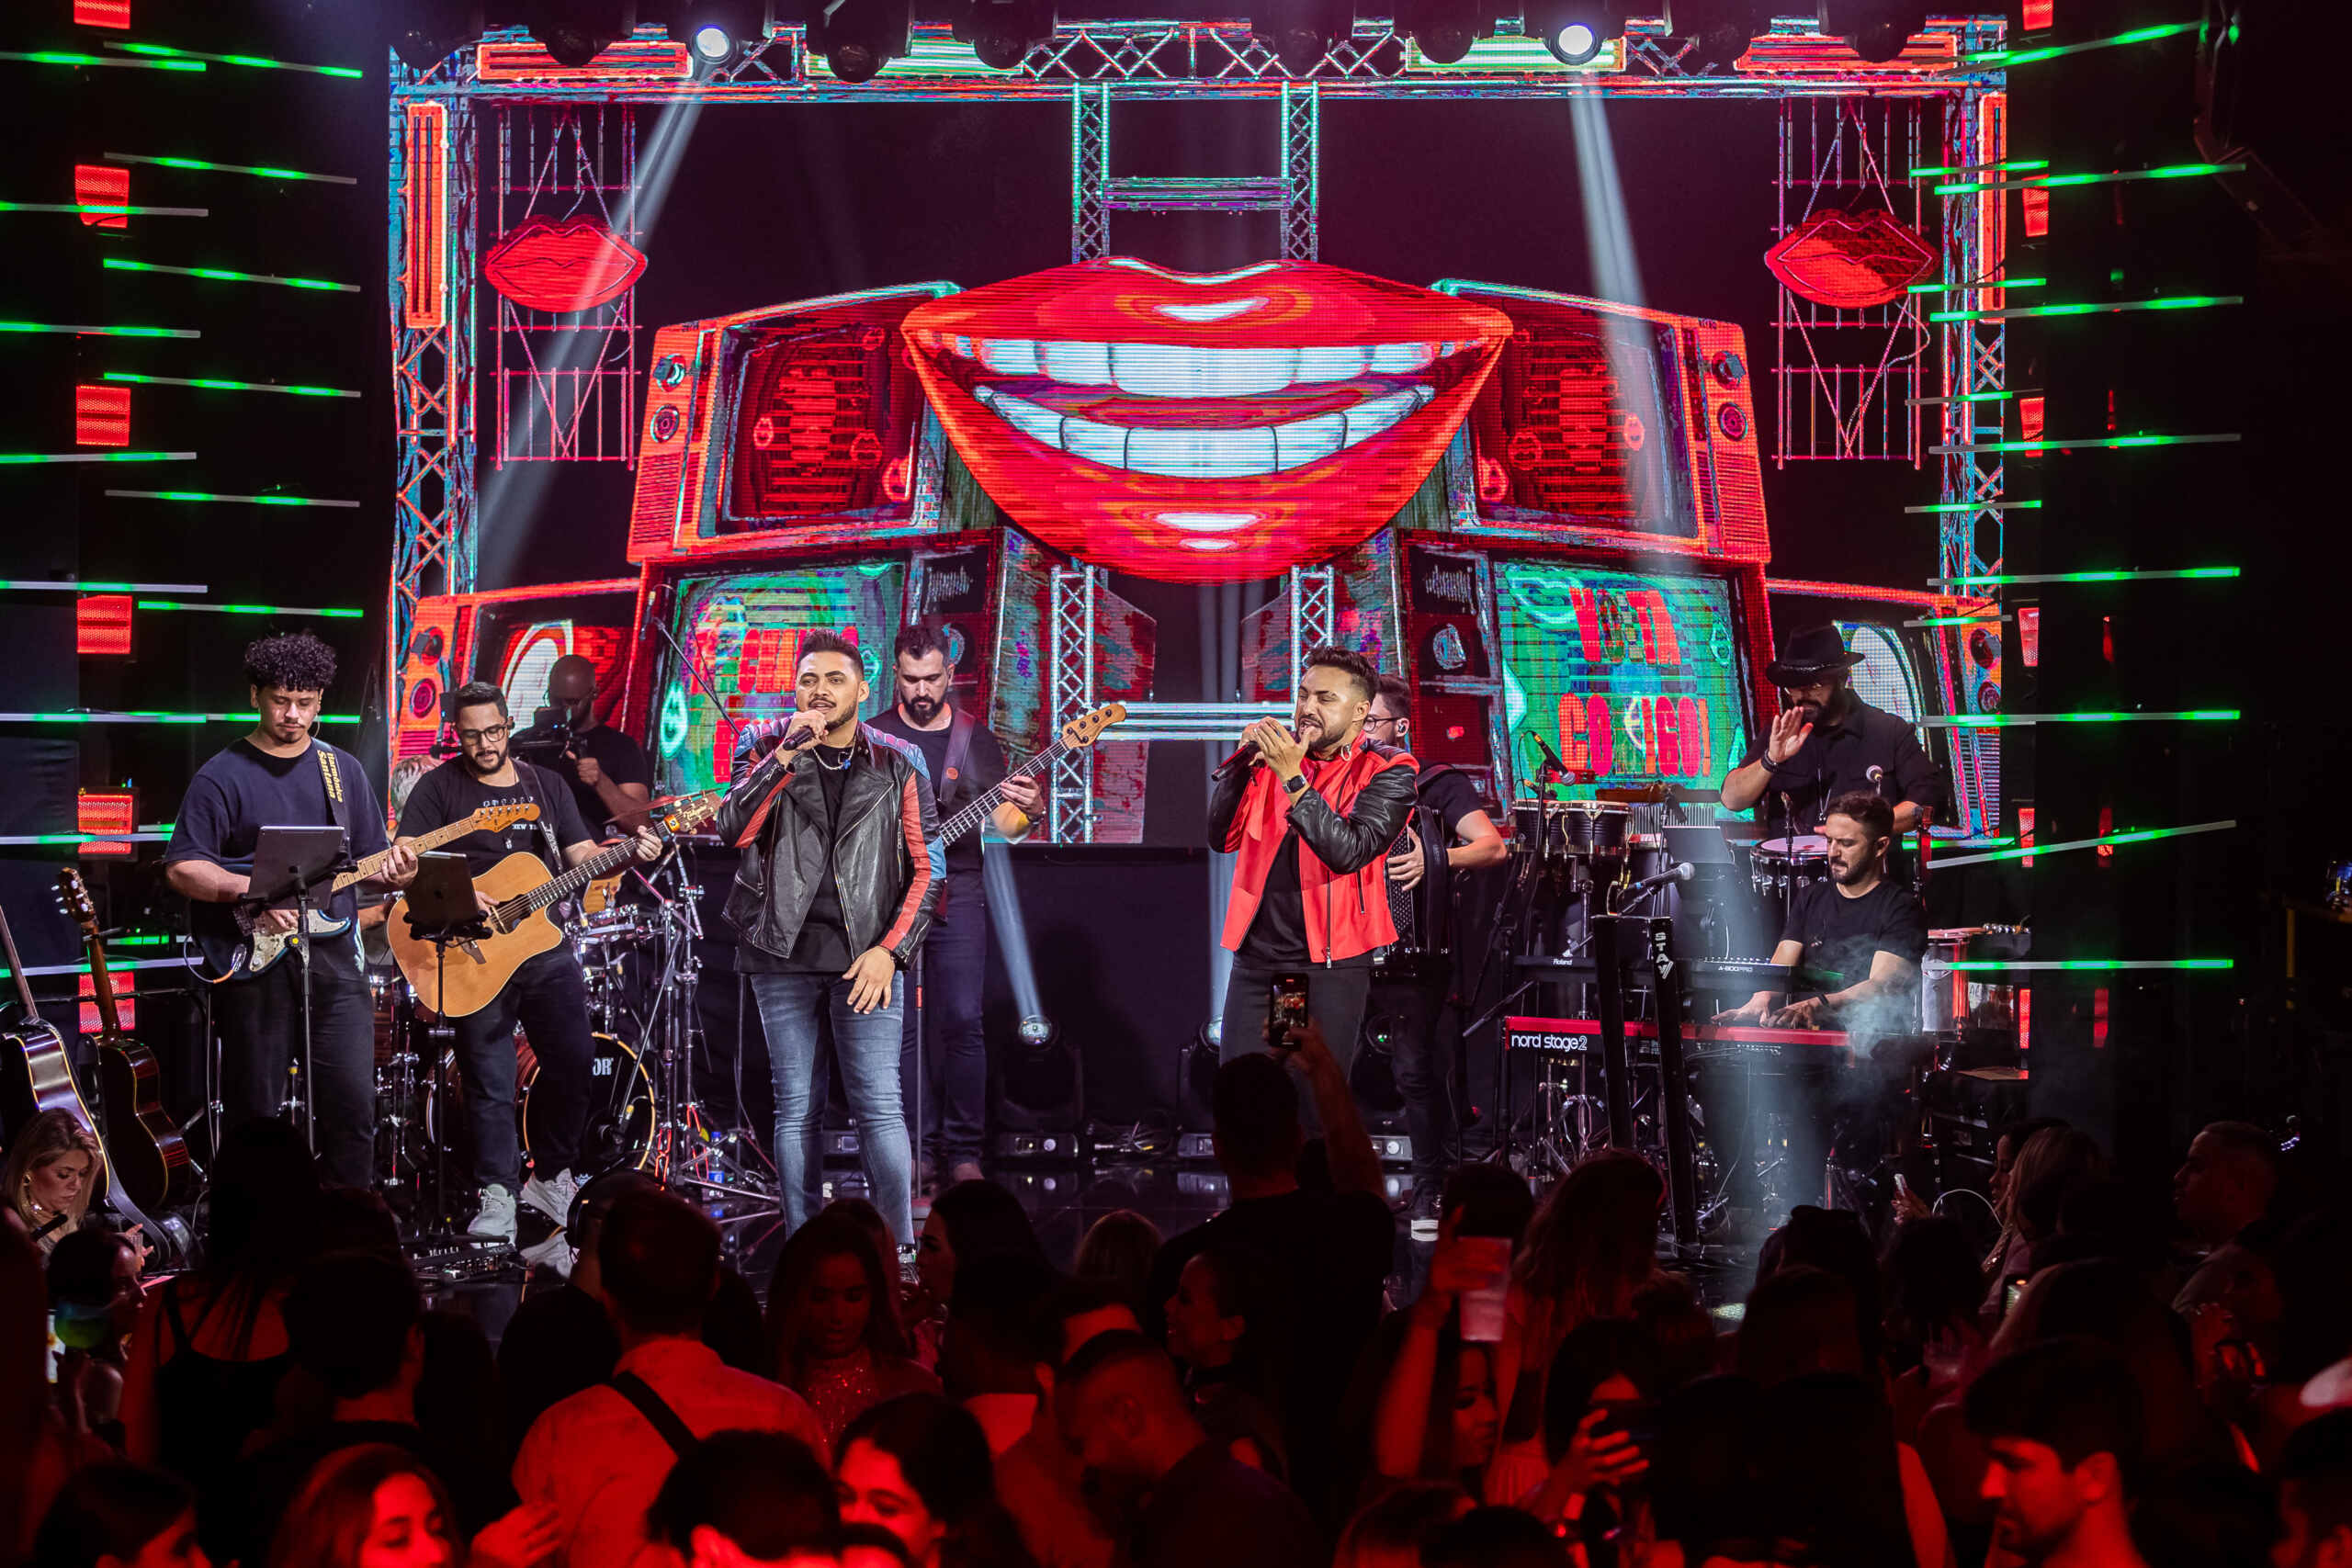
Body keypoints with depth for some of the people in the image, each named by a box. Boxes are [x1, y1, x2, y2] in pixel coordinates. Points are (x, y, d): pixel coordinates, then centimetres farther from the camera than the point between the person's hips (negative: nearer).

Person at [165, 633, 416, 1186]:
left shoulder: (343, 771, 13)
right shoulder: (223, 777, -2)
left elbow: (369, 862, 18)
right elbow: (181, 869, -8)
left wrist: (393, 872, -6)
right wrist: (252, 890, -22)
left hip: (332, 952, 3)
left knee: (353, 1104, -2)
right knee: (256, 1113, 1)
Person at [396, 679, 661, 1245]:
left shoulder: (546, 785, 14)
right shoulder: (440, 788, 2)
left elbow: (582, 854, 11)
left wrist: (630, 854, -8)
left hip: (545, 946, 4)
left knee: (574, 1058, -3)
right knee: (490, 1082, -5)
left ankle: (549, 1176, 14)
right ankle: (497, 1196, 0)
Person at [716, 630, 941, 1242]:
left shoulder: (897, 766, 7)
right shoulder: (766, 746, 7)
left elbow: (926, 870, 5)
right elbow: (733, 829, -9)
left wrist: (890, 951, -5)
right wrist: (788, 754, -15)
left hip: (866, 956, -1)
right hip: (783, 953, 1)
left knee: (881, 1108, -8)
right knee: (794, 1109, 4)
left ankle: (900, 1254, -6)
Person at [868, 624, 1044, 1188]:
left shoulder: (976, 739, 7)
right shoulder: (874, 737, 6)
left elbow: (1005, 826, 5)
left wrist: (1026, 812, -17)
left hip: (956, 892, 0)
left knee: (963, 1020, -7)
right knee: (905, 1027, 0)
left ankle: (963, 1151, 0)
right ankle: (918, 1147, 7)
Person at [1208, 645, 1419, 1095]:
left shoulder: (1386, 771, -3)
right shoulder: (1274, 757, 11)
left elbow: (1348, 851, -18)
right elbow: (1222, 837, 4)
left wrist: (1293, 779, -22)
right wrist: (1245, 762, -8)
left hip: (1329, 962, -4)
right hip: (1256, 957, 4)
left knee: (1319, 1109, -3)